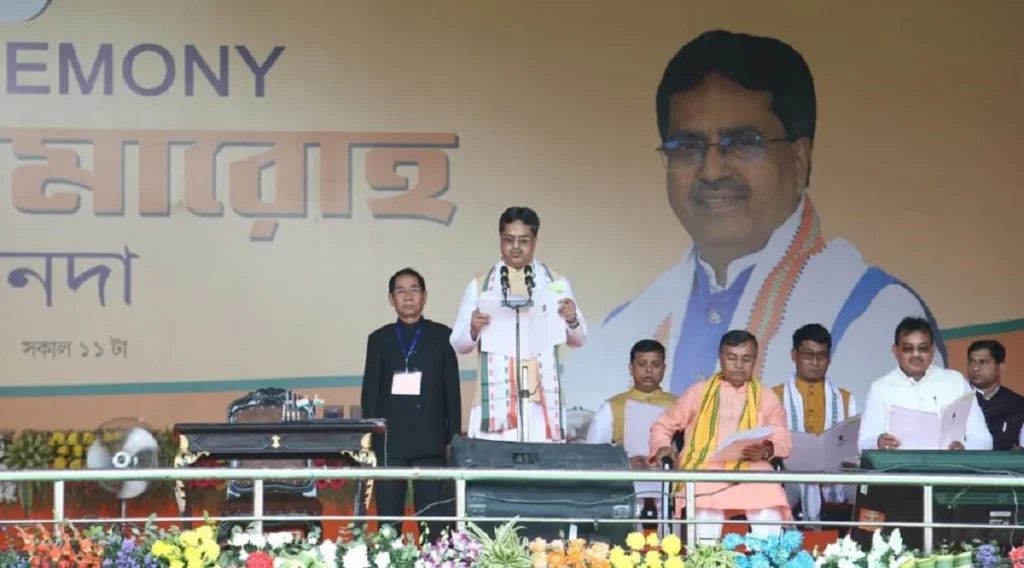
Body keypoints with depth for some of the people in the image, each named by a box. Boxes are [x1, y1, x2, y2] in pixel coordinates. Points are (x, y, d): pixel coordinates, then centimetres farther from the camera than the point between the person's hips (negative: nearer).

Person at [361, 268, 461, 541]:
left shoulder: (441, 336, 8)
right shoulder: (379, 339, 11)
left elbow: (452, 389, 6)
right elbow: (370, 391, 8)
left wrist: (454, 437, 0)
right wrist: (369, 439, 1)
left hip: (431, 441, -1)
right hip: (389, 440, 1)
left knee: (434, 518, -3)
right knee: (388, 517, 3)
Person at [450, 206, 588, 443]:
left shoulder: (555, 283, 10)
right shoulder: (480, 286, 8)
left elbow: (578, 339, 9)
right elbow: (458, 343, 8)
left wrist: (572, 320, -12)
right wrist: (473, 329, -13)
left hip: (543, 398, 1)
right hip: (497, 398, 0)